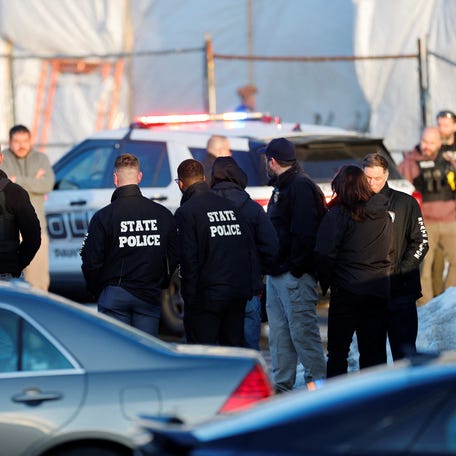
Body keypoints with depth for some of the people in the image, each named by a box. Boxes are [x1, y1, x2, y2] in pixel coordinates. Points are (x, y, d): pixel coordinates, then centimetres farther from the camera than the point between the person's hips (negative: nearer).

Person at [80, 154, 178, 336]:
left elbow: (91, 261, -6)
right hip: (150, 297, 2)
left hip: (114, 295, -2)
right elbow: (173, 257, 9)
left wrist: (96, 290, 10)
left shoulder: (103, 216, -8)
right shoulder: (163, 214, 3)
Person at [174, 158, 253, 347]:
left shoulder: (185, 212, -9)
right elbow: (248, 245, 14)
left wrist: (189, 296, -9)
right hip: (239, 292, 6)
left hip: (207, 296, -6)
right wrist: (245, 286, 17)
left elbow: (189, 259, -14)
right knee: (234, 347, 14)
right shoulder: (230, 206, 12)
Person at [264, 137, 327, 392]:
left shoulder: (301, 187, -12)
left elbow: (304, 233, -20)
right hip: (278, 274, 11)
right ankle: (281, 387, 16)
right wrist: (272, 267, 15)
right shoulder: (282, 188, 20)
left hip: (295, 275, -11)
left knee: (302, 331, -9)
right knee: (280, 334, 11)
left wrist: (296, 267, -21)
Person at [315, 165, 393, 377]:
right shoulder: (384, 215, 9)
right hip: (379, 291, 5)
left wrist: (325, 283, 0)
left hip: (347, 291, -5)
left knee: (337, 351, 3)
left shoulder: (338, 214, -10)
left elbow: (325, 254, -12)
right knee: (374, 351, 10)